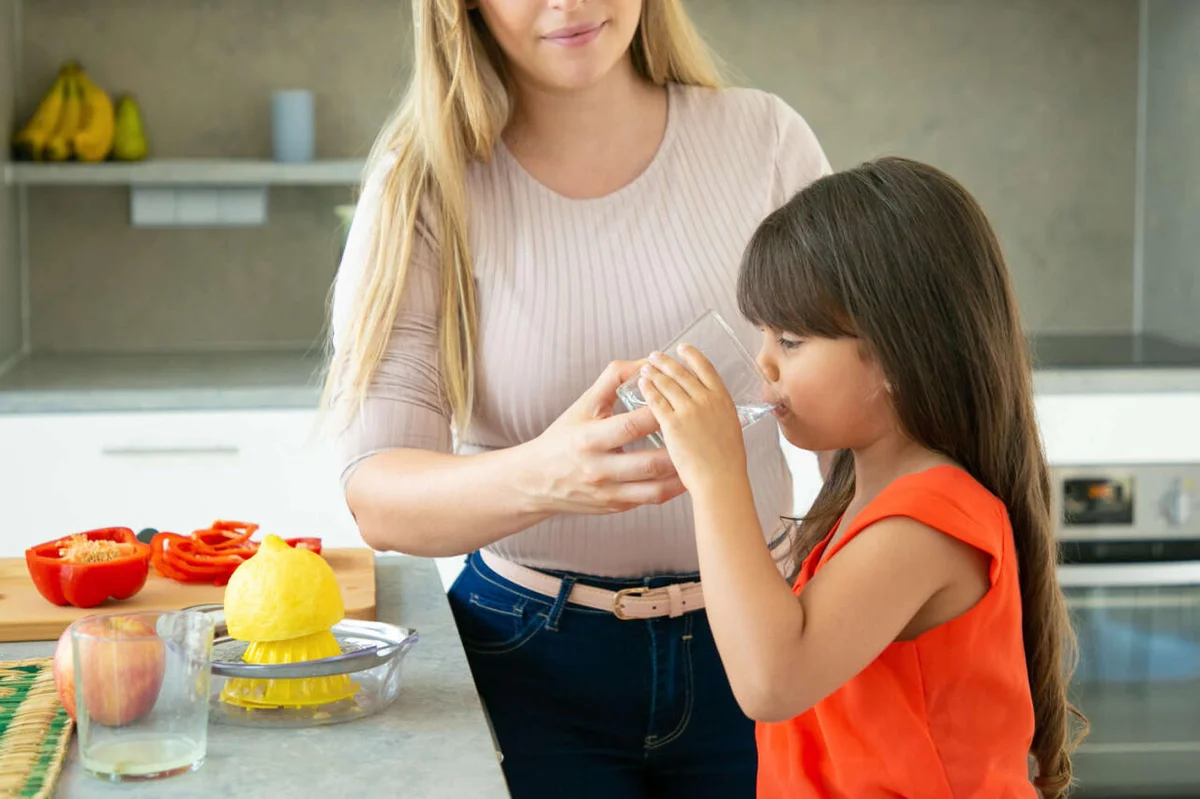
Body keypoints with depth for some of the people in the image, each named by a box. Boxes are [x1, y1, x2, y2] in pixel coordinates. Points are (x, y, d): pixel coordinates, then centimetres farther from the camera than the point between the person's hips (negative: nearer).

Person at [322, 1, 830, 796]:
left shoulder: (765, 142, -4)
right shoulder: (424, 187, -8)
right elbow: (377, 495, -17)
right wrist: (541, 477, -37)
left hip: (748, 638, 2)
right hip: (532, 663, -1)